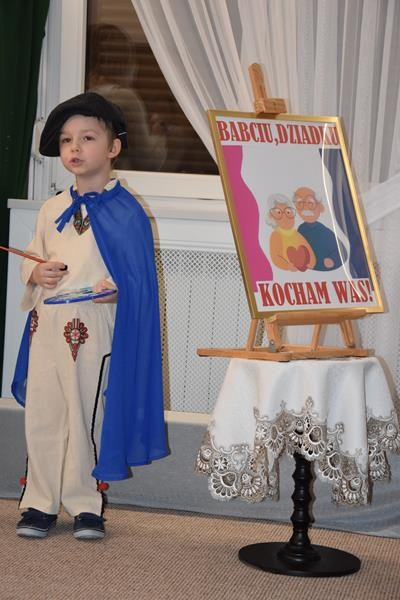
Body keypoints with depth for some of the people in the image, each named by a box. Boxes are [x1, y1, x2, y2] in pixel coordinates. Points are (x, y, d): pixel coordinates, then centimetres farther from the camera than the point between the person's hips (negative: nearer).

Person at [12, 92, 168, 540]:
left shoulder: (126, 211, -5)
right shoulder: (52, 210, 12)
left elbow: (139, 278, -6)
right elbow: (30, 262, 18)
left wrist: (117, 288, -25)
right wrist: (37, 274, -3)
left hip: (96, 329, -5)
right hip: (47, 327, 5)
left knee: (90, 414, 2)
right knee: (42, 412, 8)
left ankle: (86, 504, 17)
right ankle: (40, 503, 19)